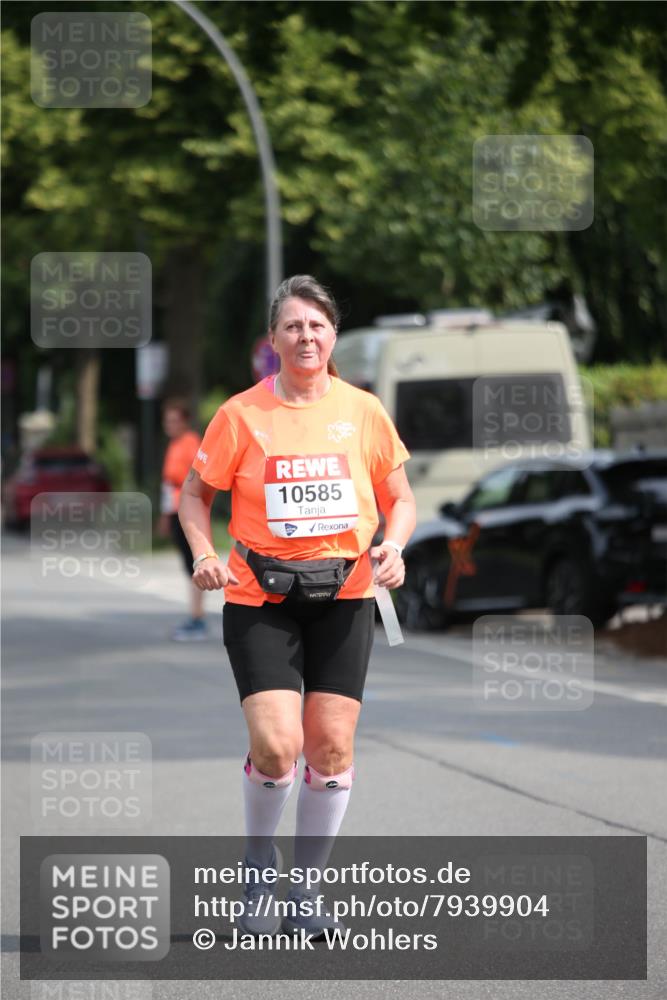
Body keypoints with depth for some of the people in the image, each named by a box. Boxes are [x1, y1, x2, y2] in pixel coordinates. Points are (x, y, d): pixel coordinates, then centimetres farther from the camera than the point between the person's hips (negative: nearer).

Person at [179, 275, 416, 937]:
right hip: (259, 598, -2)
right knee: (276, 745, -15)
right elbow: (195, 493, 7)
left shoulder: (363, 411, 2)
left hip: (344, 597, 2)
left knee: (332, 746, -1)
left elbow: (399, 497, 12)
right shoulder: (241, 415, -3)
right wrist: (204, 553, -10)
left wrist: (393, 545, -8)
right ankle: (259, 864, 14)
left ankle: (306, 888, 16)